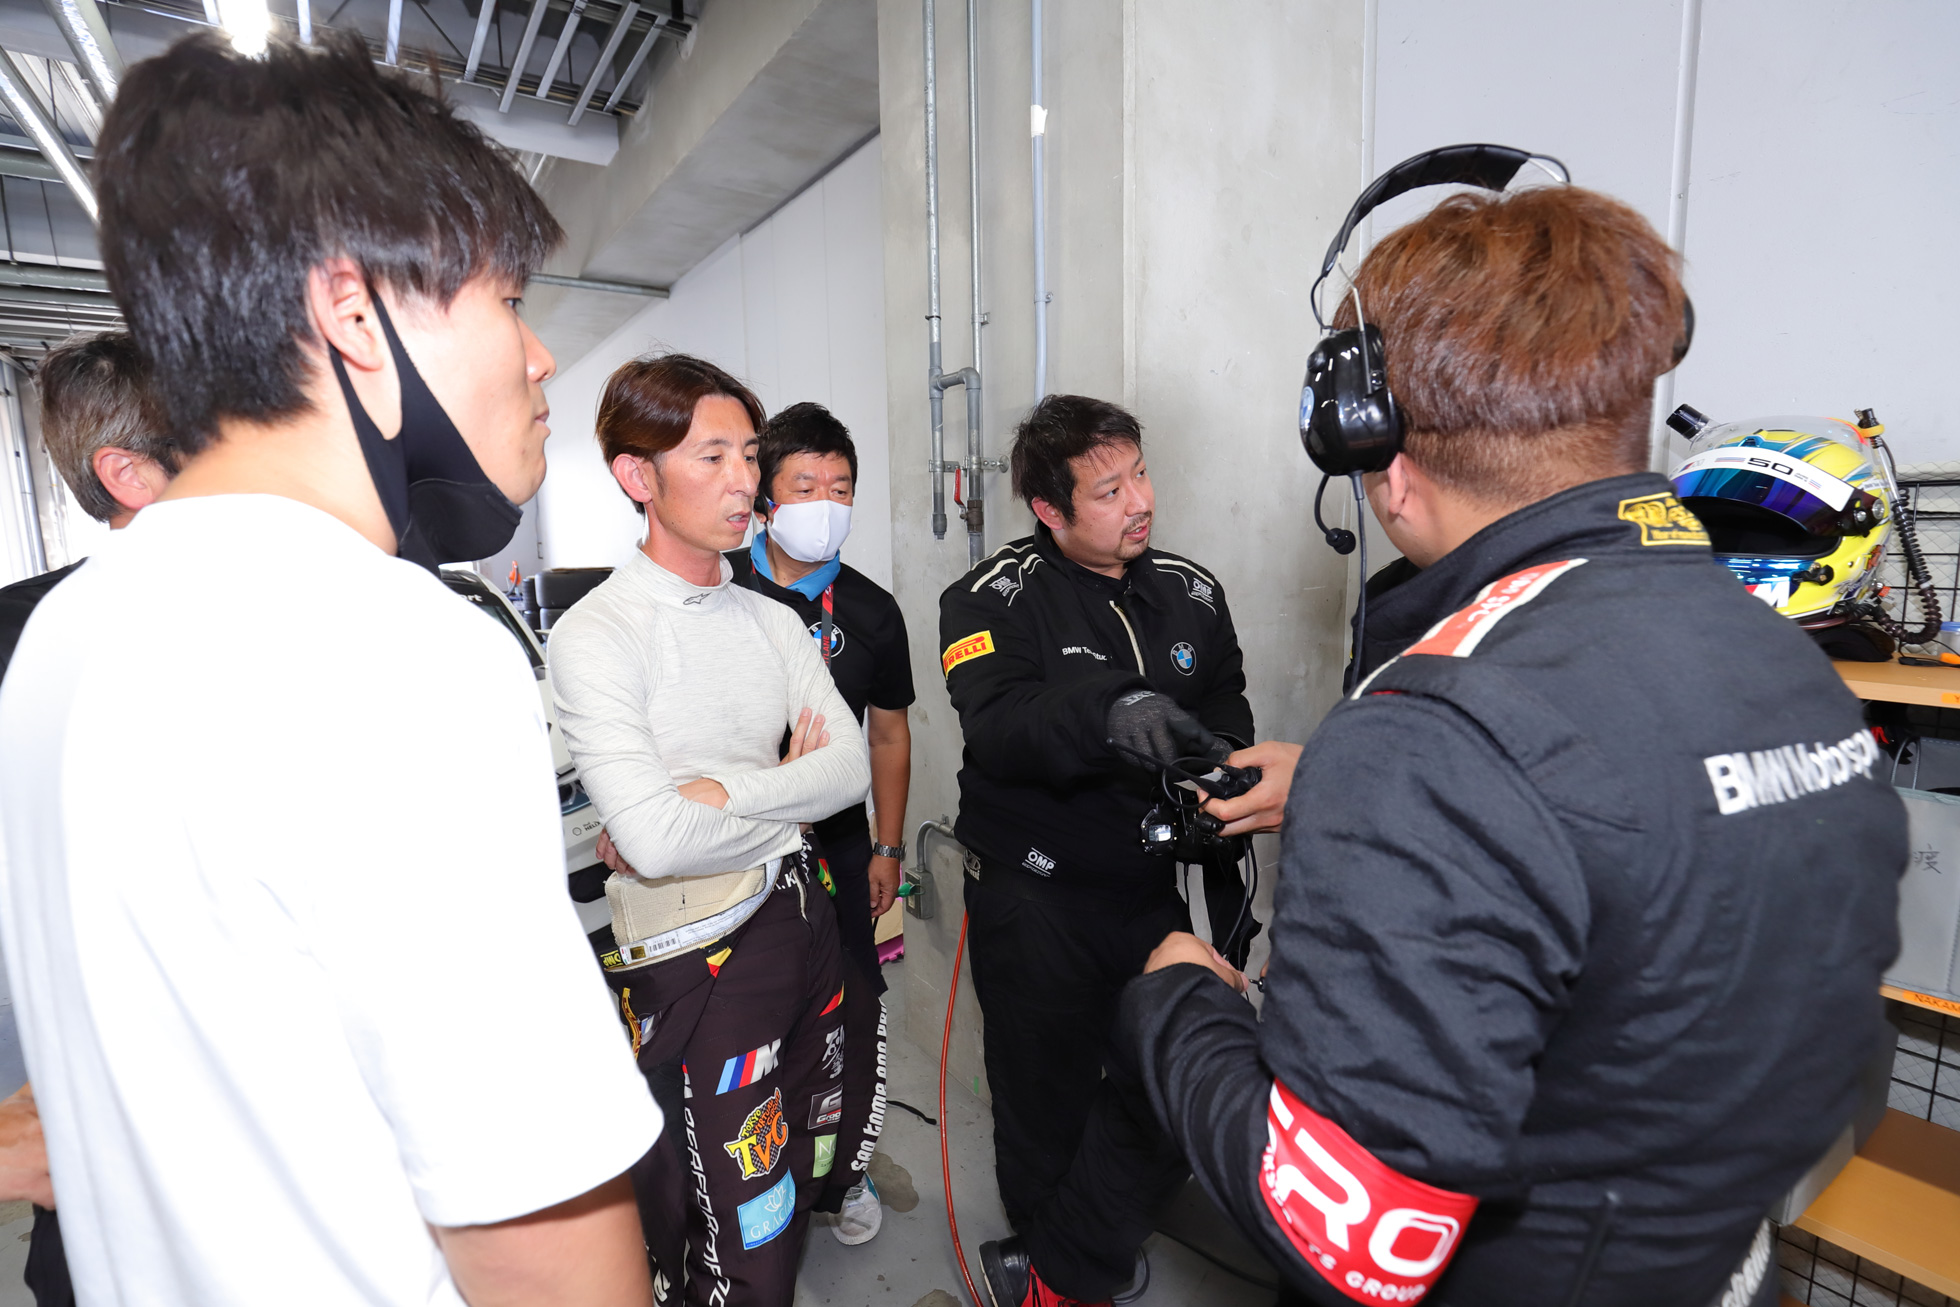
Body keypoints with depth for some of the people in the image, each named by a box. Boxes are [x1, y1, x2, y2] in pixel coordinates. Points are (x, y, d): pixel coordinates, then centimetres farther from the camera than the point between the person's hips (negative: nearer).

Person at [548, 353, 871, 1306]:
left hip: (801, 915, 6)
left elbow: (851, 767, -4)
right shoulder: (595, 636, -15)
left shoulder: (772, 620, 6)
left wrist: (718, 792, -16)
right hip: (694, 952, -6)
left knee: (797, 1173, 24)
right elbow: (655, 839, -25)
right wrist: (788, 799, -10)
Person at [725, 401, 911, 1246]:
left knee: (851, 1011, 10)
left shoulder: (871, 611, 1)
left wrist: (888, 847, 8)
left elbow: (889, 735, 9)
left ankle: (842, 1178, 35)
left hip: (836, 845, 2)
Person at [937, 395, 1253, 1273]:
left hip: (1150, 888, 5)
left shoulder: (1191, 592, 5)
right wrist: (1109, 714, -44)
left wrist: (1218, 772, -13)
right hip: (1034, 898, -4)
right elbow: (999, 728, -27)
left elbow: (1227, 719, 9)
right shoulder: (994, 598, -11)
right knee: (1047, 1104, 11)